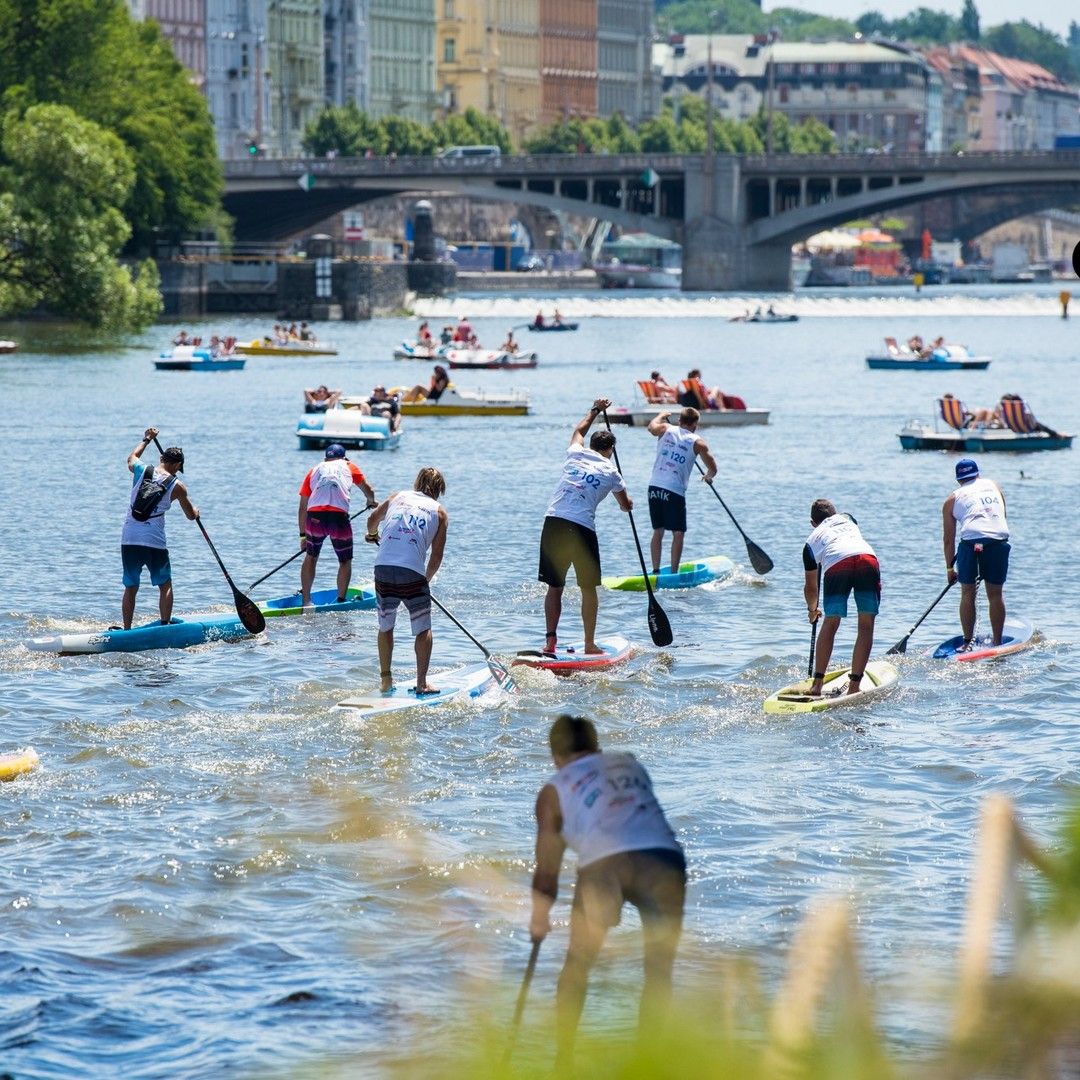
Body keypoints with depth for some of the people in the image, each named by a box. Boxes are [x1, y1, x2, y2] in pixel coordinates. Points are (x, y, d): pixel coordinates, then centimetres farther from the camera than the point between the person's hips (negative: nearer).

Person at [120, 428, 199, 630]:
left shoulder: (141, 471, 4)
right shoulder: (177, 486, 0)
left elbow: (132, 458, 32)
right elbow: (191, 516, 14)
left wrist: (147, 439, 46)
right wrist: (196, 511, 38)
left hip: (128, 539, 3)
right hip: (154, 543, -3)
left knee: (130, 588, 11)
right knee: (165, 586, 12)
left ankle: (127, 630, 7)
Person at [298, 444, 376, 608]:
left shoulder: (314, 470, 28)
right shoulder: (348, 467, 25)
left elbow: (303, 507, 27)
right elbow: (368, 490, 35)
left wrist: (303, 534, 34)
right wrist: (371, 501, 59)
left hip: (315, 516, 2)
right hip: (339, 515, -2)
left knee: (311, 556, 22)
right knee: (345, 561, 17)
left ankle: (306, 599, 19)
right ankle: (341, 600, 15)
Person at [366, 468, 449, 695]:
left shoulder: (397, 497, 18)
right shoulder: (439, 512, 11)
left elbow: (373, 519, 34)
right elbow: (436, 557, 8)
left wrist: (373, 535, 57)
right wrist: (426, 580, 24)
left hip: (383, 568, 3)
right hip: (413, 573, -3)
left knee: (385, 627, 20)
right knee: (423, 630, 11)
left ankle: (385, 680, 24)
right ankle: (421, 683, 4)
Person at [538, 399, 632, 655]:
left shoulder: (575, 454, 15)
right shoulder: (611, 472, 9)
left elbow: (579, 430, 39)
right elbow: (626, 506, 24)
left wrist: (595, 410, 53)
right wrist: (627, 501, 48)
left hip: (553, 523, 3)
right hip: (582, 527, -3)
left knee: (554, 586, 10)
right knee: (588, 589, 9)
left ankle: (550, 640, 2)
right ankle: (590, 644, 10)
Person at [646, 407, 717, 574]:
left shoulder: (666, 430, 7)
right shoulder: (697, 443, 1)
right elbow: (713, 469, 2)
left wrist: (661, 415, 42)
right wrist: (708, 476, 24)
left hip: (654, 487, 4)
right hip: (675, 491, -4)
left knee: (658, 531, 14)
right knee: (678, 533, 2)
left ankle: (655, 570, 12)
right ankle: (674, 572, -5)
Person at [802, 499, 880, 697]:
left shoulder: (812, 540, 33)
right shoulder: (847, 519, 39)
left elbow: (810, 586, 39)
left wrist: (812, 609, 58)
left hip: (836, 565, -1)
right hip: (868, 559, 1)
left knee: (830, 624, 14)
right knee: (866, 625, 10)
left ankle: (817, 683, 12)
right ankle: (854, 684, 6)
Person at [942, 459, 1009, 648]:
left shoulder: (952, 500, 18)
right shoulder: (993, 486, 24)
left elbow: (948, 539, 16)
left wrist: (949, 567, 21)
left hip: (970, 541, -2)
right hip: (999, 541, 2)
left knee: (967, 594, 9)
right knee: (996, 594, 11)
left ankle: (967, 643, 9)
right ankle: (997, 642, 16)